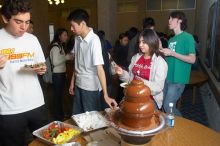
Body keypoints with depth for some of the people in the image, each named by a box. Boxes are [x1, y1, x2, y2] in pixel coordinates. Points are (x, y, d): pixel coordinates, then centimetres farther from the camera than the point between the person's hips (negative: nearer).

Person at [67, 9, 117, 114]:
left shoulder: (94, 40, -21)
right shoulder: (77, 39, 1)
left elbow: (99, 68, -26)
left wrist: (105, 95, -29)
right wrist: (72, 82, 12)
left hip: (91, 87, -6)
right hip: (78, 85, 7)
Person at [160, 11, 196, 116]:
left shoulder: (187, 37, -9)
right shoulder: (171, 39, 14)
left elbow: (192, 59, -16)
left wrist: (172, 53, -20)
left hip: (178, 79, -8)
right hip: (167, 77, 8)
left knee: (168, 107, -4)